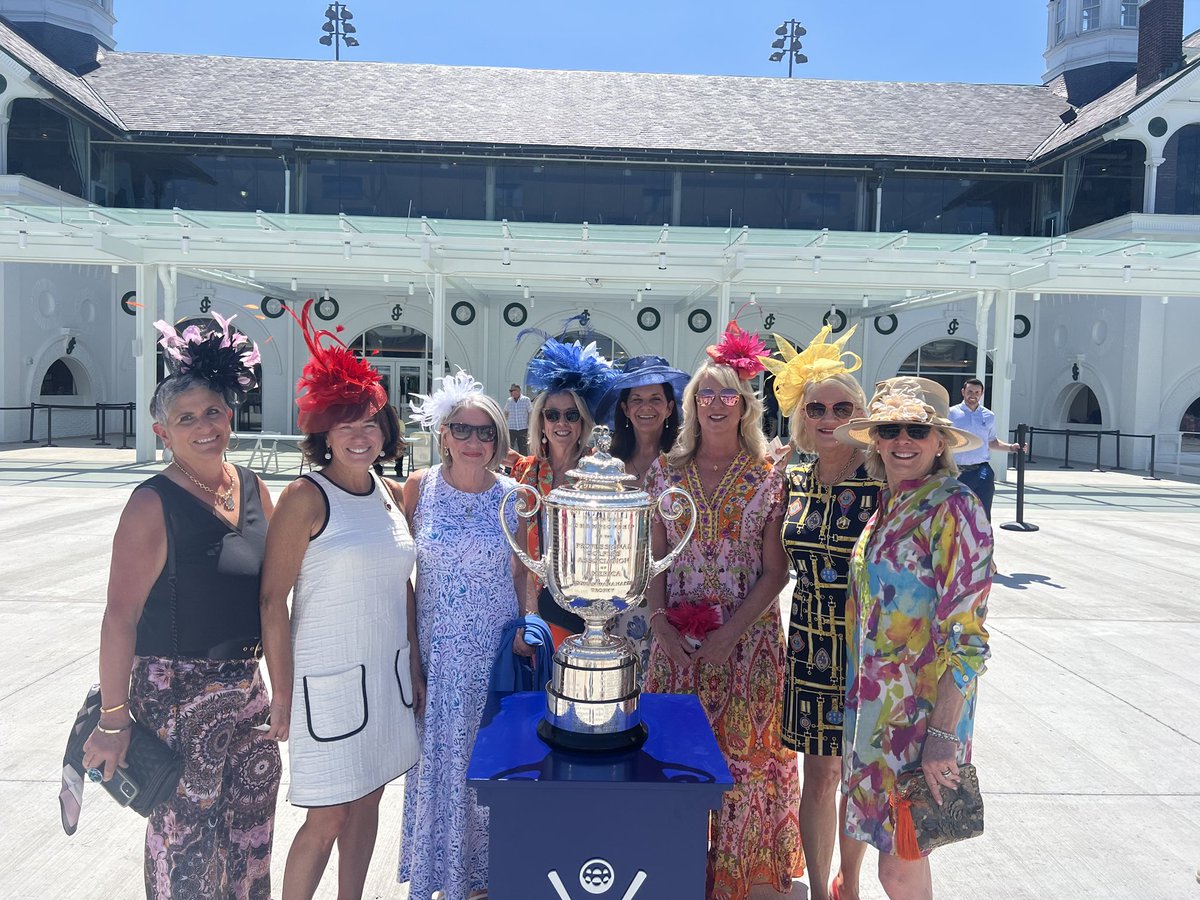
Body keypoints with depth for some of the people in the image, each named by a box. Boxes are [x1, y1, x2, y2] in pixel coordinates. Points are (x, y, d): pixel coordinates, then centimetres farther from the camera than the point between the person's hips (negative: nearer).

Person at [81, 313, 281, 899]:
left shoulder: (253, 489, 3)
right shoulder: (153, 504, -14)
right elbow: (121, 616, -14)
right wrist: (112, 720, -14)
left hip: (245, 685, 6)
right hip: (176, 692, -5)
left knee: (252, 828, 17)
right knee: (185, 835, 9)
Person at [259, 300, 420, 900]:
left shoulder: (390, 495, 5)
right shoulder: (305, 498, -13)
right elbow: (273, 600, -13)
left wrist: (413, 667, 12)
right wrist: (282, 694, -12)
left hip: (387, 674, 6)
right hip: (325, 680, -6)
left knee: (367, 801, 17)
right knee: (326, 819, 3)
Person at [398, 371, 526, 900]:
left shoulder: (513, 495, -3)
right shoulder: (419, 489, -5)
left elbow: (520, 573, 4)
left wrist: (524, 632, -5)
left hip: (495, 649, 0)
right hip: (436, 650, 0)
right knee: (438, 755, 10)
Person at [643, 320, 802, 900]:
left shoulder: (768, 477, -4)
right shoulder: (666, 472, 2)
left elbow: (775, 571, -6)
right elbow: (654, 559, 4)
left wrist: (729, 632, -14)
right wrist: (659, 622, -9)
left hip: (747, 637, -2)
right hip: (676, 638, 2)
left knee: (742, 752, 6)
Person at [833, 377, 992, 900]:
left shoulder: (954, 510, -15)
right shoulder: (887, 506, 8)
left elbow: (968, 636, -18)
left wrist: (943, 735, -20)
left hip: (922, 712, -7)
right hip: (875, 704, 7)